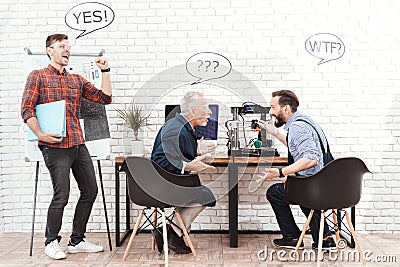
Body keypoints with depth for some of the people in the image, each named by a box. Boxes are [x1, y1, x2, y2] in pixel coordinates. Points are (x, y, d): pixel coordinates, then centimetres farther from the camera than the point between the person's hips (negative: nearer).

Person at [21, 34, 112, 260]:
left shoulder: (77, 80, 17)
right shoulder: (38, 76, 3)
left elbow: (104, 98, 14)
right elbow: (27, 109, -5)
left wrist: (105, 71, 8)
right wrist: (40, 134, -17)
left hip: (78, 145, 6)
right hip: (55, 146, -6)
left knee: (90, 191, 8)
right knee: (61, 196, -4)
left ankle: (77, 241, 22)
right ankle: (52, 242, 19)